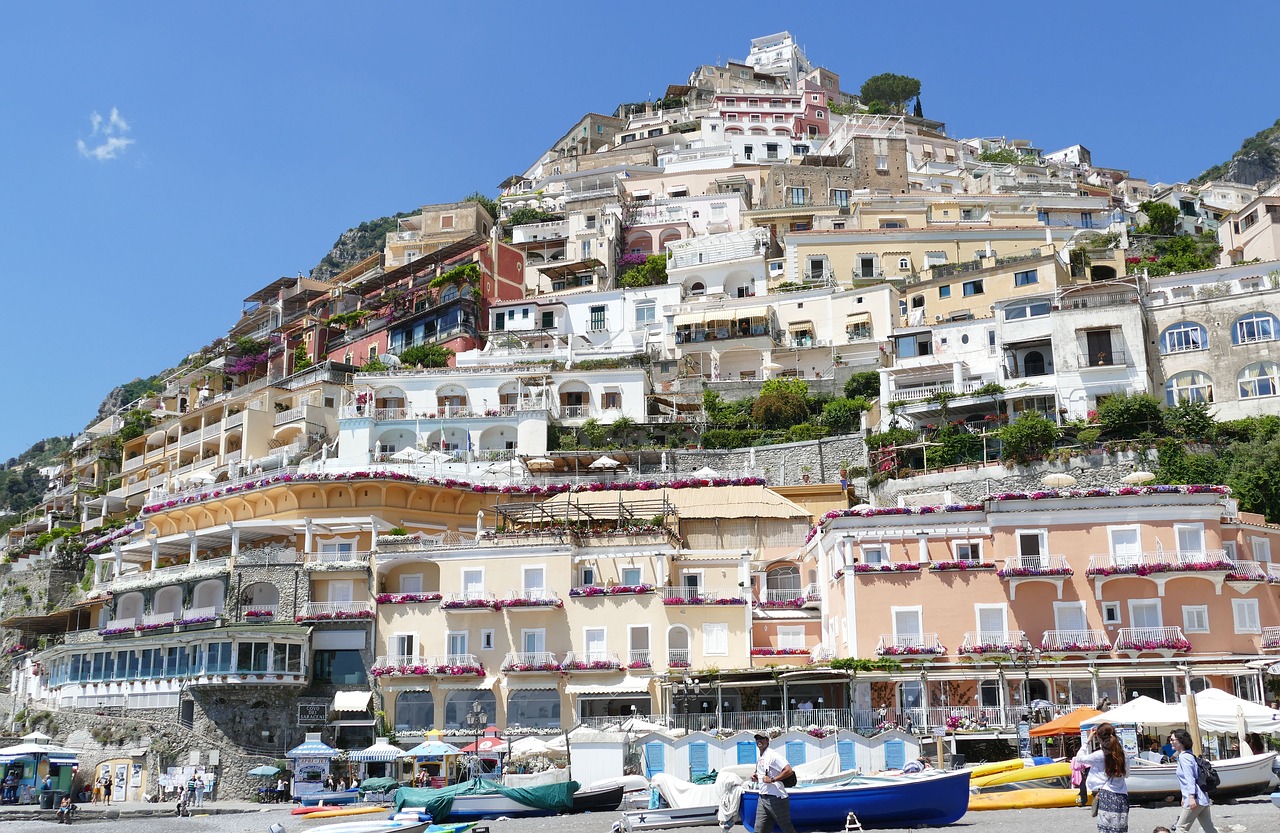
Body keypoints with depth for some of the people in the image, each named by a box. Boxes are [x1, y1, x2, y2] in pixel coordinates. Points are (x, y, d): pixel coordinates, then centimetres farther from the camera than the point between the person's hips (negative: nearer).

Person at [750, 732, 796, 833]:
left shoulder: (772, 755, -12)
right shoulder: (759, 758, 15)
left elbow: (788, 770, -22)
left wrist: (772, 780, -23)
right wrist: (756, 778, 9)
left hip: (776, 798, -8)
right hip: (762, 797, 8)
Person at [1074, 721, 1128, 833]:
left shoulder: (1099, 755, -9)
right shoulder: (1123, 754, 6)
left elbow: (1079, 757, 3)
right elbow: (1126, 774, 18)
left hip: (1106, 795, -5)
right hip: (1122, 797, 5)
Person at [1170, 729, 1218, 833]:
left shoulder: (1184, 757, -11)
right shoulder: (1188, 755, 17)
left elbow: (1189, 778, -20)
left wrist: (1191, 797, -25)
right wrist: (1184, 797, 28)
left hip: (1195, 800, -9)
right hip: (1202, 800, 9)